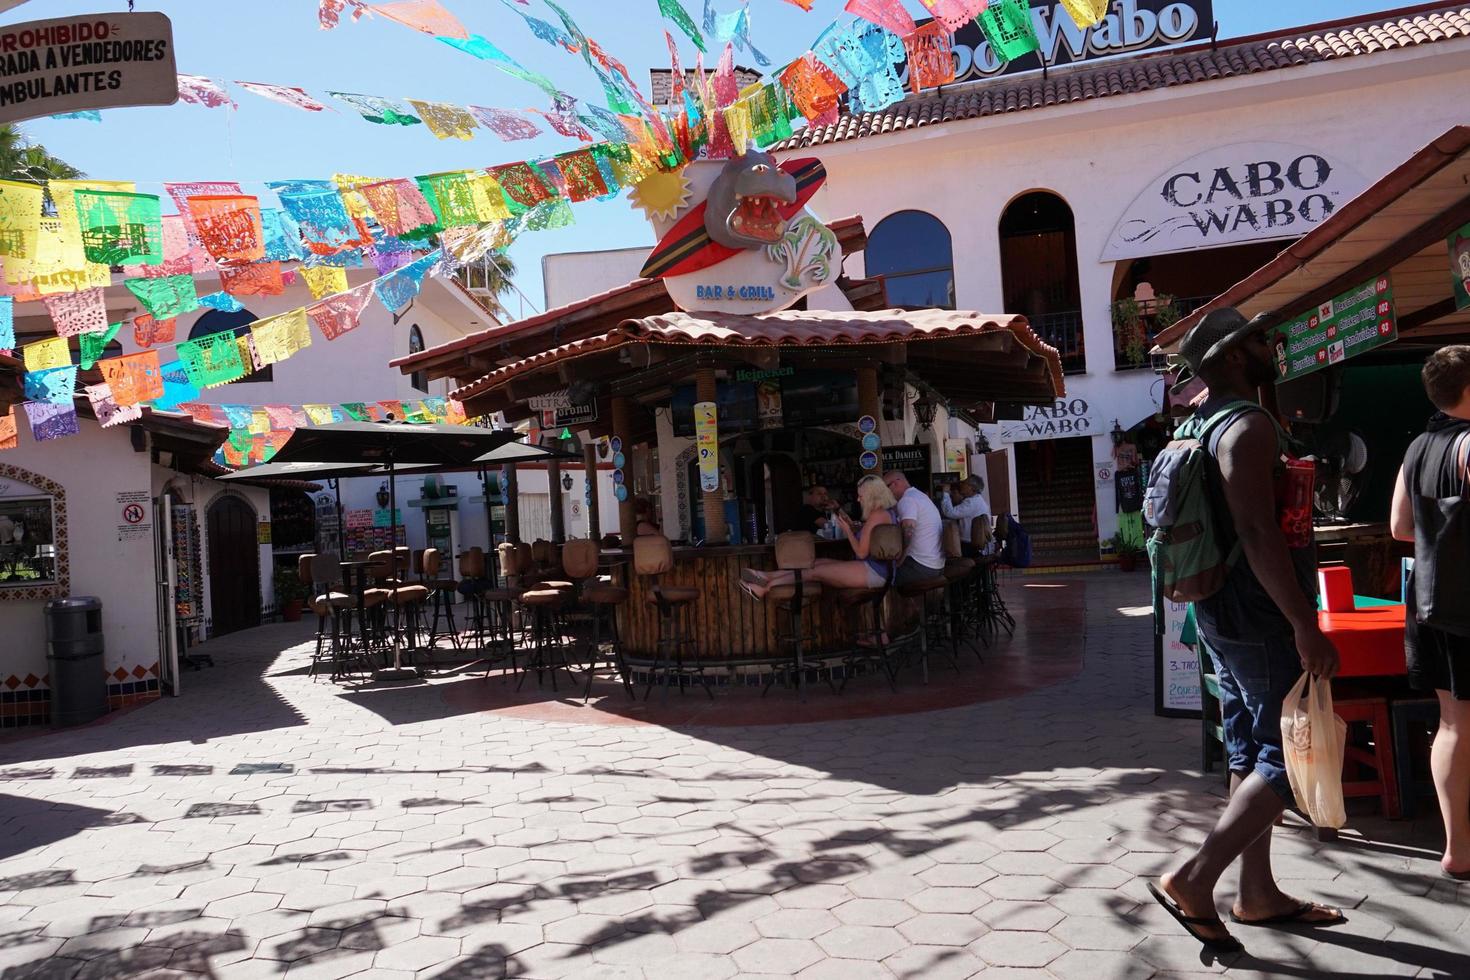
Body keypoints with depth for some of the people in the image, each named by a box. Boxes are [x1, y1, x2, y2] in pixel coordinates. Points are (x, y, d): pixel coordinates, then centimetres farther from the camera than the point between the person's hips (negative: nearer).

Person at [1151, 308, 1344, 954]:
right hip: (1261, 616, -10)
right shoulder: (1249, 425, -16)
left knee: (1252, 753, 15)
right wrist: (1305, 626, -25)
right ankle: (1193, 881, -4)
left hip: (1223, 611, 10)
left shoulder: (1202, 425, 15)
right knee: (1290, 755, -4)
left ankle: (1258, 894, 25)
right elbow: (1257, 533, -26)